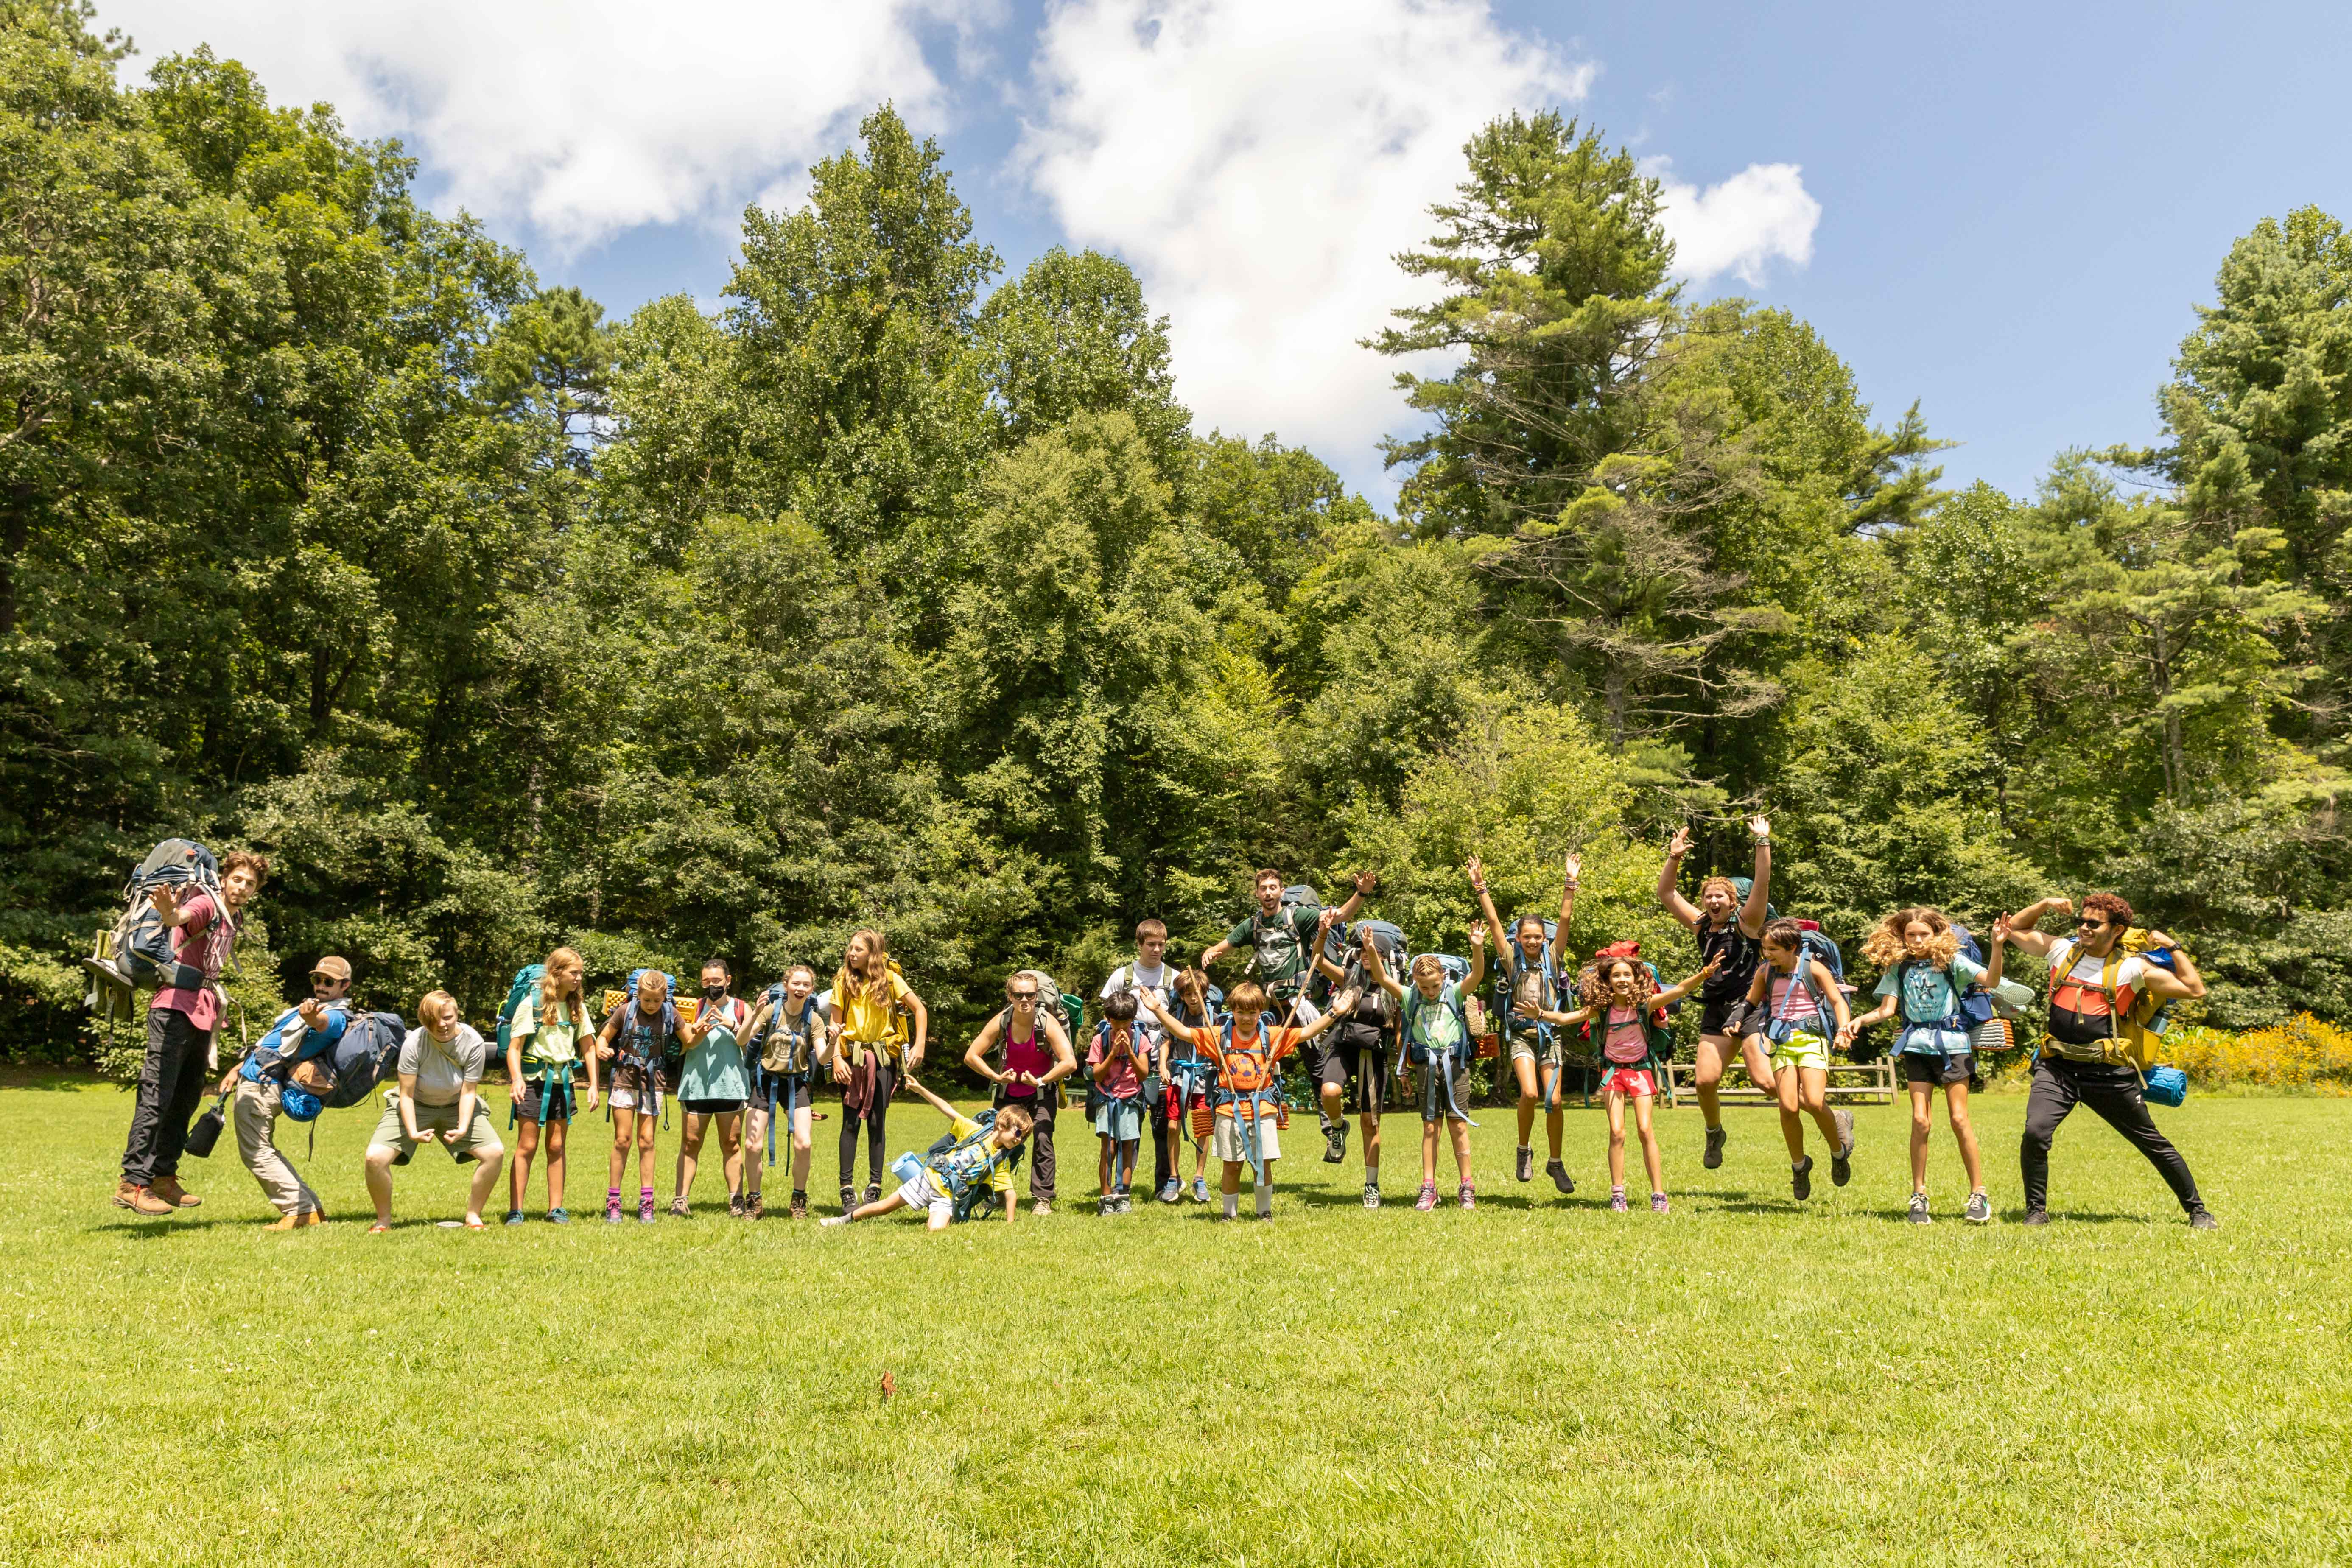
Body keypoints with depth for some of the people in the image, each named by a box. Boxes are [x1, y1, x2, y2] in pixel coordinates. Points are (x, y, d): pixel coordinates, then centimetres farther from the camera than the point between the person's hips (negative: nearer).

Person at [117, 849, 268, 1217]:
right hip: (176, 1009, -9)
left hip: (202, 1015, 9)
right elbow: (182, 918, -30)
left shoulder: (231, 923, 21)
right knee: (157, 1096, -11)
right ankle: (132, 1183, -10)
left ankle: (163, 1178, 19)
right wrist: (168, 912, -54)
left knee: (185, 1100, 11)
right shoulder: (206, 905, -6)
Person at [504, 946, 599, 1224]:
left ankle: (556, 1209, 12)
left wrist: (594, 1085, 3)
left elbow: (588, 1048, 9)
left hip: (562, 1082, 4)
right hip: (534, 1080, -4)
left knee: (556, 1147, 7)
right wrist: (517, 1080, -24)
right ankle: (515, 1211, 4)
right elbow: (514, 1047, -9)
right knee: (527, 1147, -3)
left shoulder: (578, 1006, 6)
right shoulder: (532, 1003, -8)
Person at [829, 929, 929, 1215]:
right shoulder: (844, 980, 3)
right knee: (851, 1122, -3)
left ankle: (875, 1188, 9)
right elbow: (835, 1023, 2)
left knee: (876, 1122, 1)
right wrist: (837, 1058, -9)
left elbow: (920, 1010, 0)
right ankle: (847, 1190, 1)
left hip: (883, 1057, -1)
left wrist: (919, 1045, -9)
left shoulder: (890, 979, -1)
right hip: (852, 1057, 1)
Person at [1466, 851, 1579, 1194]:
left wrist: (1570, 883, -10)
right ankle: (1524, 1151, 3)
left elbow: (1564, 920, -3)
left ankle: (1555, 1162, 16)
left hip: (1550, 1034, 1)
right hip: (1521, 1034, -1)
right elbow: (1493, 922, -3)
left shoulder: (1552, 957, 4)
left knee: (1553, 1101, -3)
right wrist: (1480, 888, -9)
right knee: (1529, 1093, -20)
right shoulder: (1512, 958, 2)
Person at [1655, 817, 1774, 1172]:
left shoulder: (1746, 923, -3)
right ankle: (1714, 1134, 23)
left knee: (1765, 1080, -16)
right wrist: (1674, 857, 0)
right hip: (1715, 1011, 5)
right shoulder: (1701, 926, 9)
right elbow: (1666, 893, 10)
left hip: (1750, 1006, -5)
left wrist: (1763, 843, -21)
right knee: (1705, 1079, -4)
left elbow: (1762, 883, -16)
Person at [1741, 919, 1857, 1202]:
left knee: (1814, 1102, -18)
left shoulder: (1813, 968, -1)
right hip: (1781, 1040, 3)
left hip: (1811, 1038, -3)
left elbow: (1837, 1000, -2)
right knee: (1788, 1107, -9)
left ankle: (1839, 1151, 12)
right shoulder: (1765, 972, 8)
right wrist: (1737, 1020, -2)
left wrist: (1843, 1027, -20)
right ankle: (1799, 1165, 14)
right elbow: (1751, 1003, 18)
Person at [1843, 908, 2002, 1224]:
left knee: (1959, 1119, -4)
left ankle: (1978, 1195, 7)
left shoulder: (1951, 960, 0)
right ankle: (1919, 1196, 5)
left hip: (1951, 1043, -2)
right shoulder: (1898, 967, 8)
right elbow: (1886, 1009, 3)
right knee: (1920, 1120, -3)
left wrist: (1997, 947, -26)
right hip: (1916, 1045, 2)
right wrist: (1859, 1020, -14)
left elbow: (1991, 980, -12)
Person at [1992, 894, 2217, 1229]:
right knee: (2035, 1133, -18)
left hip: (2109, 1074, -1)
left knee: (2153, 1142, 10)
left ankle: (2197, 1211, 30)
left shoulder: (2132, 968, -1)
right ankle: (2037, 1211, -1)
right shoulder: (2062, 950, 8)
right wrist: (2045, 904, 10)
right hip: (2057, 1068, 1)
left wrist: (2173, 947, -2)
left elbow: (2195, 990, -2)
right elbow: (2015, 930, 20)